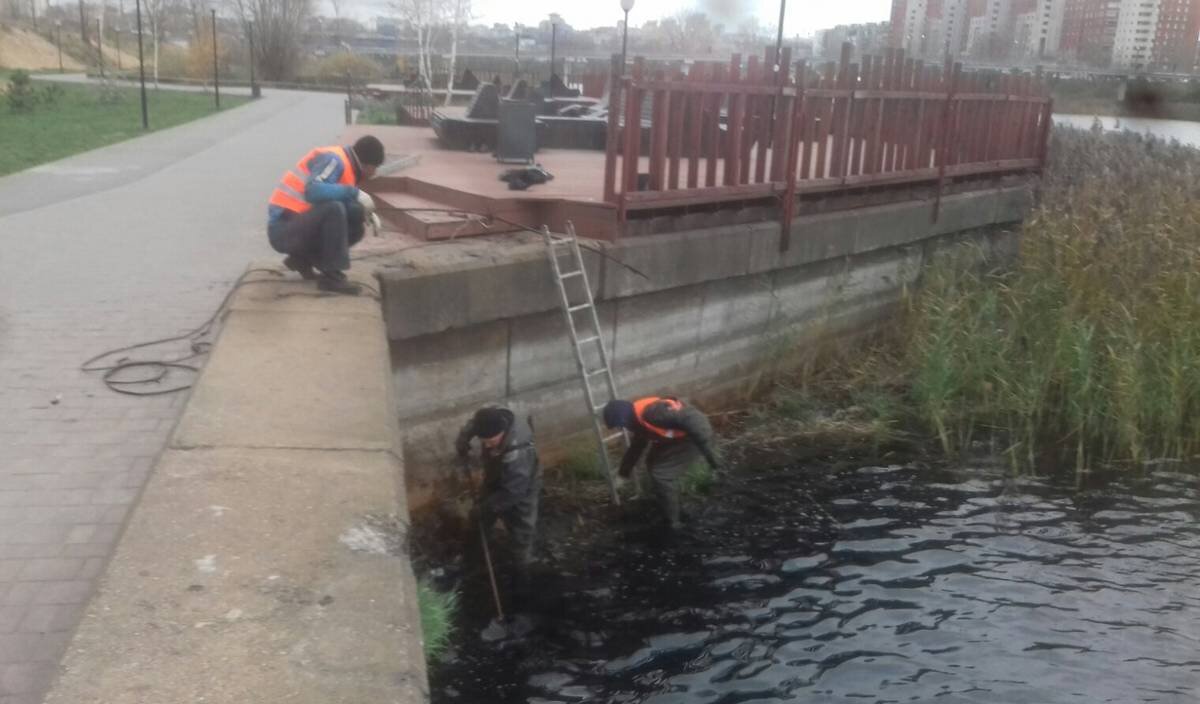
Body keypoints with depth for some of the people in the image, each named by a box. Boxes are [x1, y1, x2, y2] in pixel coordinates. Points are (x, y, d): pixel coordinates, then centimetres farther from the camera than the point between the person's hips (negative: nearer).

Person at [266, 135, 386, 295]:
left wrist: (365, 212, -4)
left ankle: (303, 259, 10)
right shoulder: (333, 159, -15)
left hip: (302, 227, 9)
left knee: (357, 226, 6)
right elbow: (313, 192, -33)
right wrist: (354, 192, -27)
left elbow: (345, 209, 13)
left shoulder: (346, 166, 12)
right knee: (333, 209, -30)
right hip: (283, 229, -9)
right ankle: (331, 276, -23)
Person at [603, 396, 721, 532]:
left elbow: (691, 420, -34)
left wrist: (708, 454, -32)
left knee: (661, 474, -11)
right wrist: (626, 467, 36)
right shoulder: (638, 418, 3)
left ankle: (672, 522, 5)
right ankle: (674, 506, 39)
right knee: (654, 465, 21)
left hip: (693, 438, -10)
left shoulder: (650, 413, -31)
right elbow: (638, 444, 24)